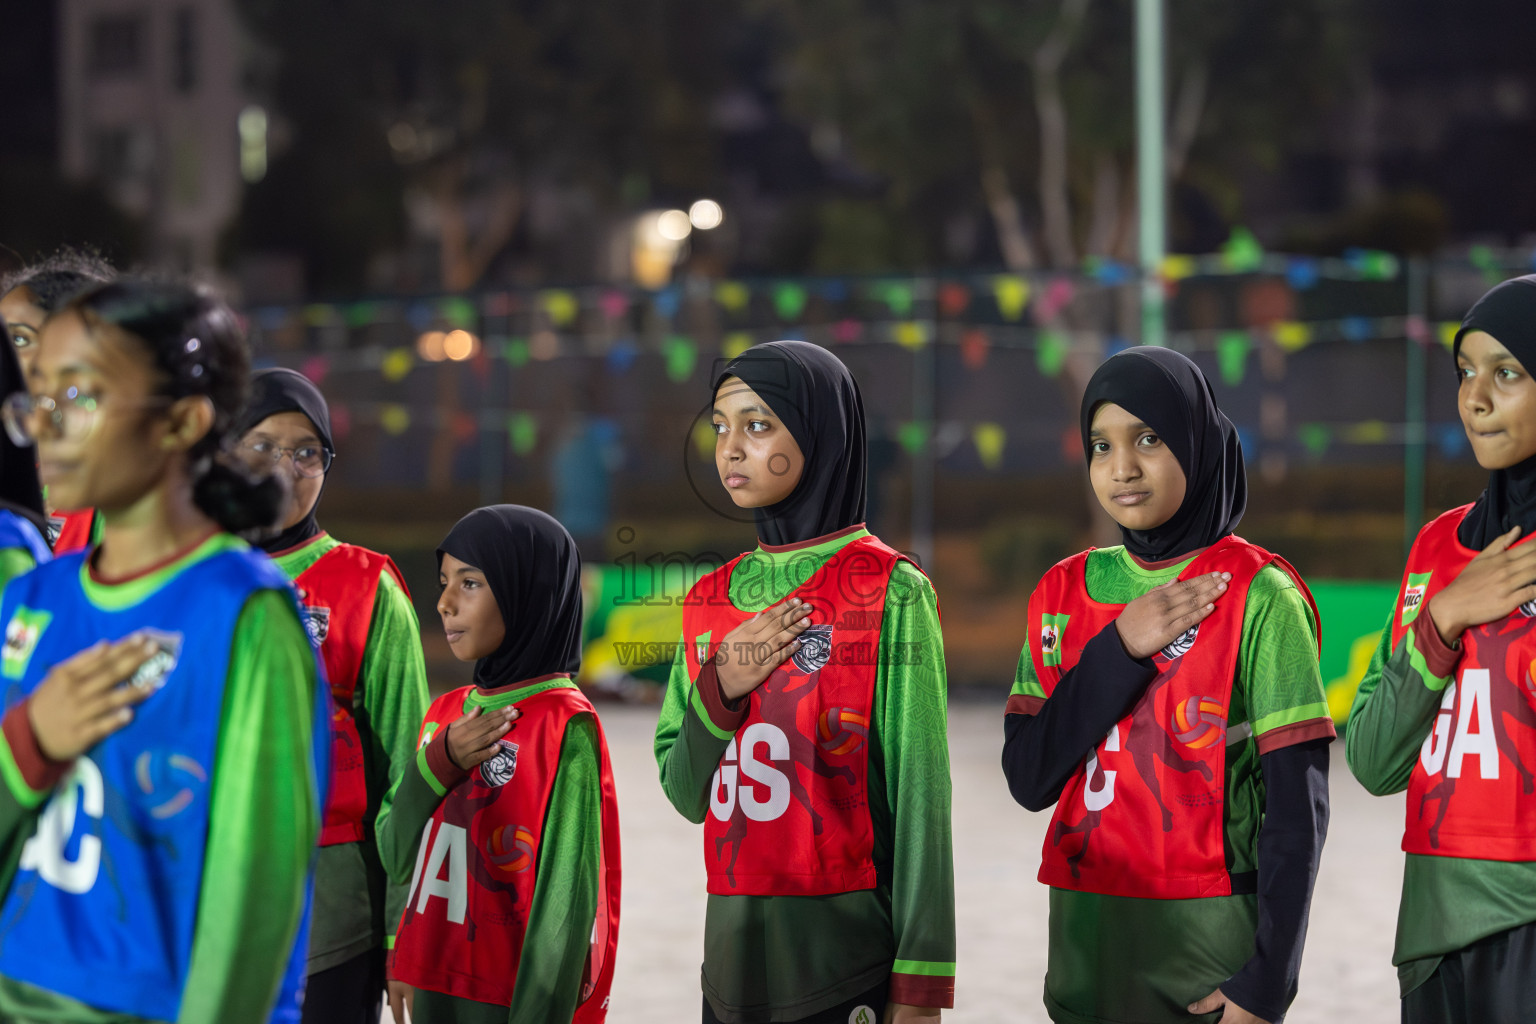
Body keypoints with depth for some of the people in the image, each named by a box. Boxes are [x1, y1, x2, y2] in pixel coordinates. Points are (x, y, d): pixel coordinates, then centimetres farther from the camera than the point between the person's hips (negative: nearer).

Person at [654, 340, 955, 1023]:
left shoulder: (891, 594, -7)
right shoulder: (712, 601, 10)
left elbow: (920, 796, -10)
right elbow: (686, 795, 11)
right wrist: (719, 691, -7)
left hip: (848, 948, -5)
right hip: (735, 945, 5)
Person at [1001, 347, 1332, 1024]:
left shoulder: (1259, 597, -7)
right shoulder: (1065, 594, 7)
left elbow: (1298, 805, -10)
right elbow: (1029, 781, -2)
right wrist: (1120, 650, -12)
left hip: (1213, 941, -4)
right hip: (1086, 937, 4)